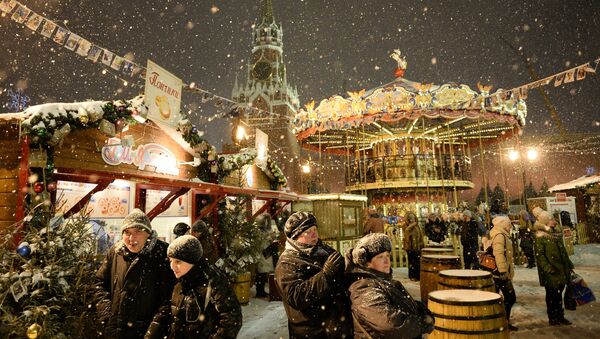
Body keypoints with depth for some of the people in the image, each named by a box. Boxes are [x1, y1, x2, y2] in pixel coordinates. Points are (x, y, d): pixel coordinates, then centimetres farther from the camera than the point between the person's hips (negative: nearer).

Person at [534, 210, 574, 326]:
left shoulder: (557, 234, 10)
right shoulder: (540, 237, -15)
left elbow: (563, 251, 19)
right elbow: (539, 255, -18)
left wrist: (569, 264, 20)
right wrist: (548, 268, -24)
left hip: (561, 269, 7)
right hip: (550, 273, -7)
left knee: (559, 293, 16)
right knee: (551, 294, 4)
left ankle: (560, 316, 27)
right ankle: (552, 318, 16)